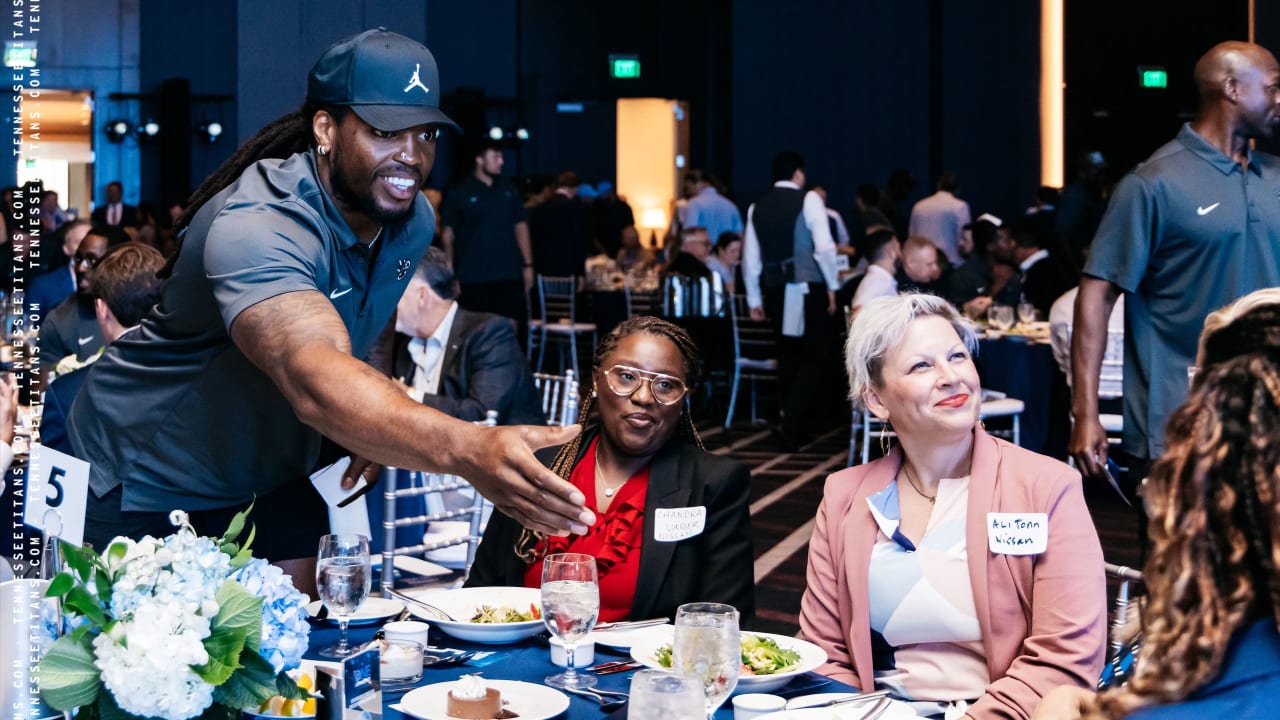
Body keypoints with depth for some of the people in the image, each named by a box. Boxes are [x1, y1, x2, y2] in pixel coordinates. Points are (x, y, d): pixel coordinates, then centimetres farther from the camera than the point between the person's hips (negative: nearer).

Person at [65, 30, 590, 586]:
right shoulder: (256, 227, -36)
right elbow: (315, 382, -53)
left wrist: (375, 426, -11)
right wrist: (469, 450, -68)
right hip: (147, 479, -6)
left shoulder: (412, 220, -8)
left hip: (270, 474, 7)